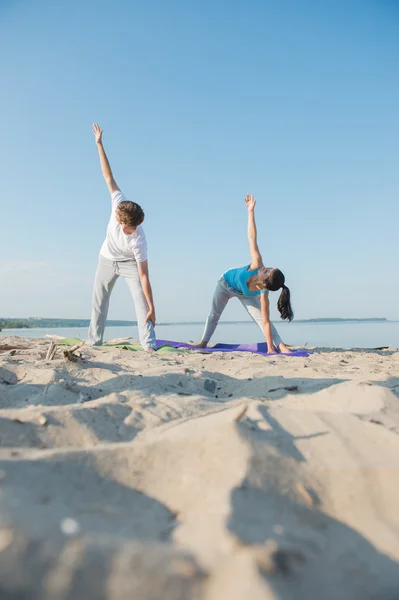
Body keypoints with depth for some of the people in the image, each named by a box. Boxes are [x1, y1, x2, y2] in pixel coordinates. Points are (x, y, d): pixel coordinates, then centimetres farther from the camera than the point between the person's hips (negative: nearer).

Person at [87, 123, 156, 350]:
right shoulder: (120, 204, -34)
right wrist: (100, 145, -22)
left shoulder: (139, 241, -41)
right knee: (99, 301, 11)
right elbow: (109, 177, -25)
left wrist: (152, 308, -37)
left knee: (141, 299, -22)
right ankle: (94, 341, 23)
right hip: (107, 260, 5)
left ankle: (149, 344, -22)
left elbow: (143, 276, -39)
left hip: (129, 263, -5)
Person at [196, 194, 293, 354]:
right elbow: (252, 238, -45)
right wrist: (251, 211, -45)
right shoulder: (257, 266, -46)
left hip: (244, 293, -2)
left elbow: (266, 322, -43)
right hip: (226, 281, 3)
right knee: (214, 314, 16)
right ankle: (203, 342, 35)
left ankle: (281, 345, -9)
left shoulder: (263, 293, -45)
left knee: (261, 318, -17)